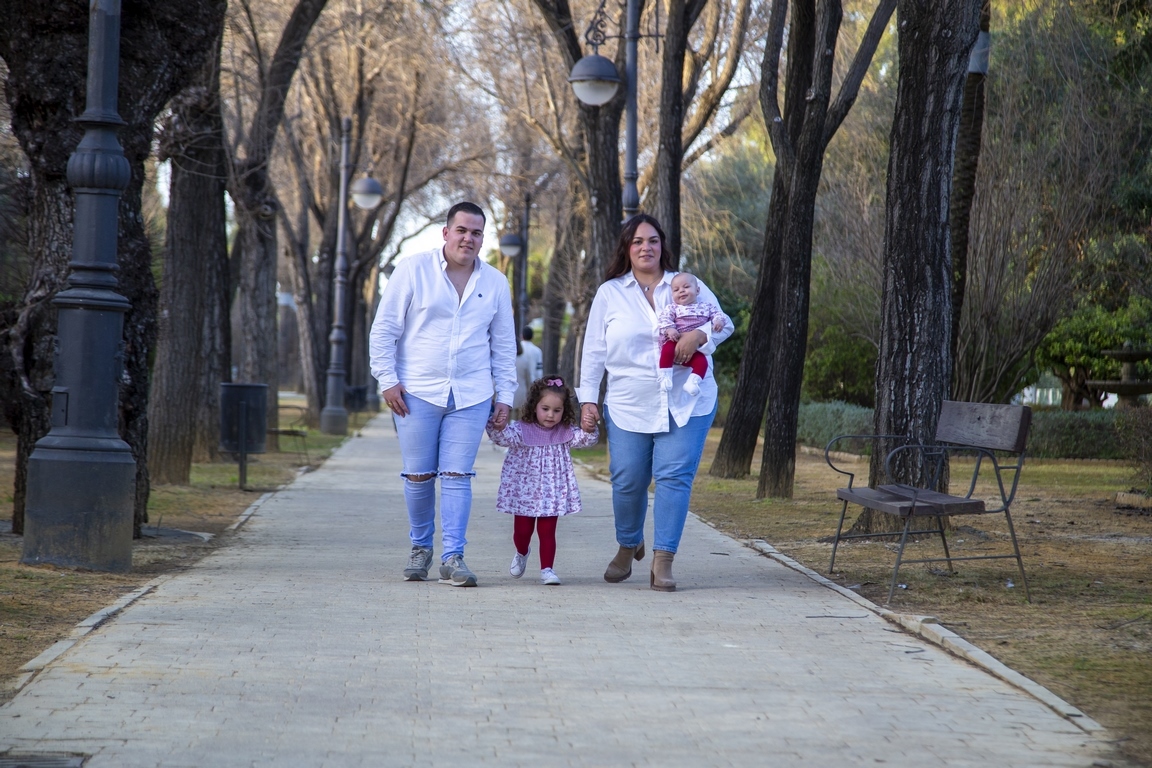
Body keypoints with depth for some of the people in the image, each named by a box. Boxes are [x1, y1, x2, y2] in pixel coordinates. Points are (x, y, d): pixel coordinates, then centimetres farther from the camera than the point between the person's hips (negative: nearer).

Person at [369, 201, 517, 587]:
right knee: (419, 476, 3)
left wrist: (505, 395, 10)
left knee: (457, 476, -4)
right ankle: (420, 547, 22)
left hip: (471, 397, 2)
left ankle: (452, 557, -1)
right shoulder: (413, 270, 0)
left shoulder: (495, 282, 10)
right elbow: (383, 330, 1)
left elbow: (504, 344, 16)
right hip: (417, 393, -1)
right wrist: (388, 380, -6)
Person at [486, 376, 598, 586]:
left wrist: (589, 428, -29)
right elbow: (502, 436, -23)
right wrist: (496, 424, -44)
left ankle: (547, 569, 5)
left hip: (551, 493, 1)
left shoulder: (565, 433, 1)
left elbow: (586, 439, -7)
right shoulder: (522, 430, -9)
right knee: (522, 531, 11)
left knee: (547, 531, -1)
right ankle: (522, 553, 42)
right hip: (524, 492, -1)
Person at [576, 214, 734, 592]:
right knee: (628, 481, 1)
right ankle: (628, 547, 28)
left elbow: (724, 323, 5)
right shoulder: (609, 293, 9)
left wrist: (699, 334, -16)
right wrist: (587, 398, 1)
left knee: (674, 476, -11)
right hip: (628, 406, 1)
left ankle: (663, 561, -7)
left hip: (685, 403, 0)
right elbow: (593, 351, 8)